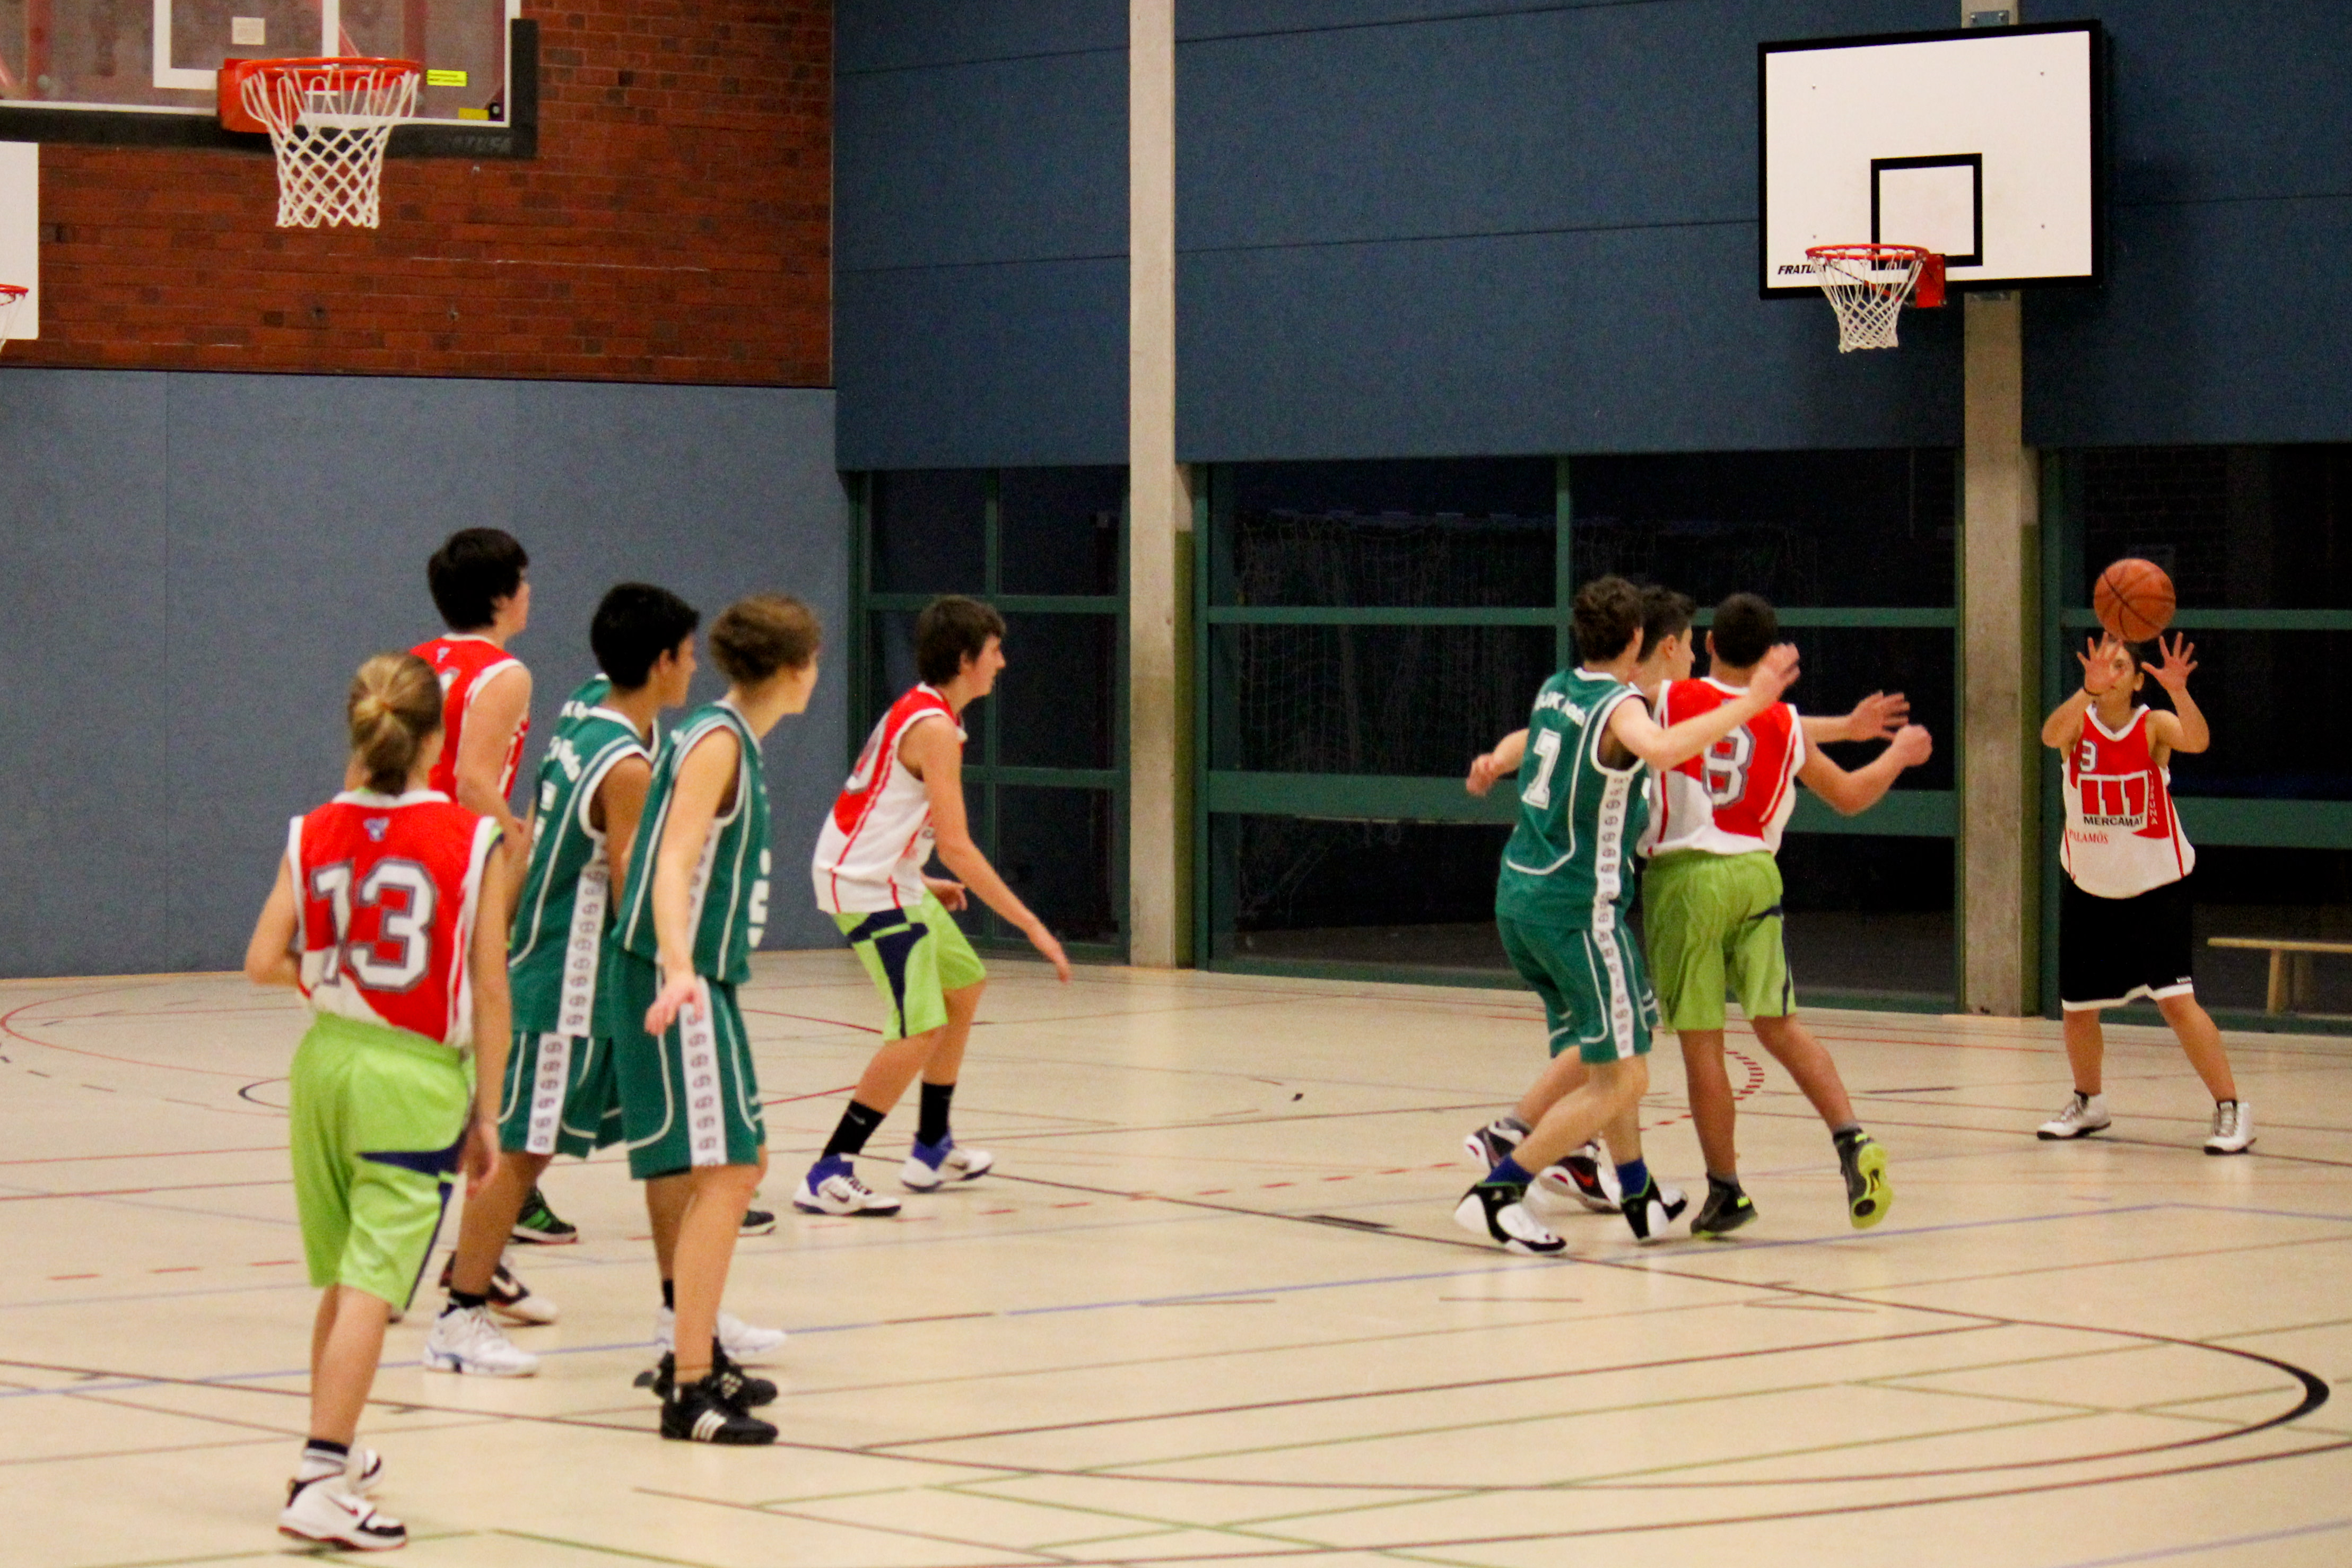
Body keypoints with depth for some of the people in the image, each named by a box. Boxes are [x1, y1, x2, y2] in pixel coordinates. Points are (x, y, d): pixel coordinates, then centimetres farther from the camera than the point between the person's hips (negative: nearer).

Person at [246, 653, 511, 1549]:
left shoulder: (315, 835, 2)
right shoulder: (471, 841, -7)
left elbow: (263, 963, -2)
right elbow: (490, 993, -6)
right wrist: (486, 1114, 2)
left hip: (326, 1061, 5)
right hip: (416, 1074, -5)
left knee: (341, 1278, 20)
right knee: (372, 1285, -7)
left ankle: (335, 1454, 34)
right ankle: (320, 1485, -15)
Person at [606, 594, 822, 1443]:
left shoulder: (727, 738, 15)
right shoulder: (717, 741, -13)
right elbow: (673, 865, -25)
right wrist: (678, 972, -40)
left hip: (701, 981, 10)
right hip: (679, 984, -10)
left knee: (741, 1165, 19)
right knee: (721, 1175, -14)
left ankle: (698, 1352, 30)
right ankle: (688, 1389, -16)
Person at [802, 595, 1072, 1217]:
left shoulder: (915, 711, 13)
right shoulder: (935, 729, -18)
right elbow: (956, 846, -23)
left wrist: (921, 882, 25)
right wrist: (1032, 927, -21)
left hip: (889, 882, 11)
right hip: (869, 888, -11)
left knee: (964, 983, 24)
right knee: (920, 1030, -18)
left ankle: (932, 1150, 31)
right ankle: (828, 1175, -17)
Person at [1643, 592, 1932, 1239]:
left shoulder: (1669, 700, -2)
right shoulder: (1785, 724, 7)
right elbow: (1850, 795, 18)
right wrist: (1901, 754, 36)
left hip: (1684, 876, -3)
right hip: (1756, 875, 3)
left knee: (1700, 1040, 2)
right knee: (1779, 1024, 10)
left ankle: (1726, 1190, 6)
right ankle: (1852, 1141, -6)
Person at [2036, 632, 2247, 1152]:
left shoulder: (2154, 725, -12)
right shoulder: (2080, 722, -8)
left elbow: (2198, 740, -34)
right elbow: (2051, 734, -32)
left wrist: (2178, 691, -52)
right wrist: (2089, 689, -49)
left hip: (2157, 885, -3)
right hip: (2089, 888, 3)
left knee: (2175, 998, -17)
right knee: (2077, 1007, 12)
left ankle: (2231, 1110, -10)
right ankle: (2089, 1104, 37)